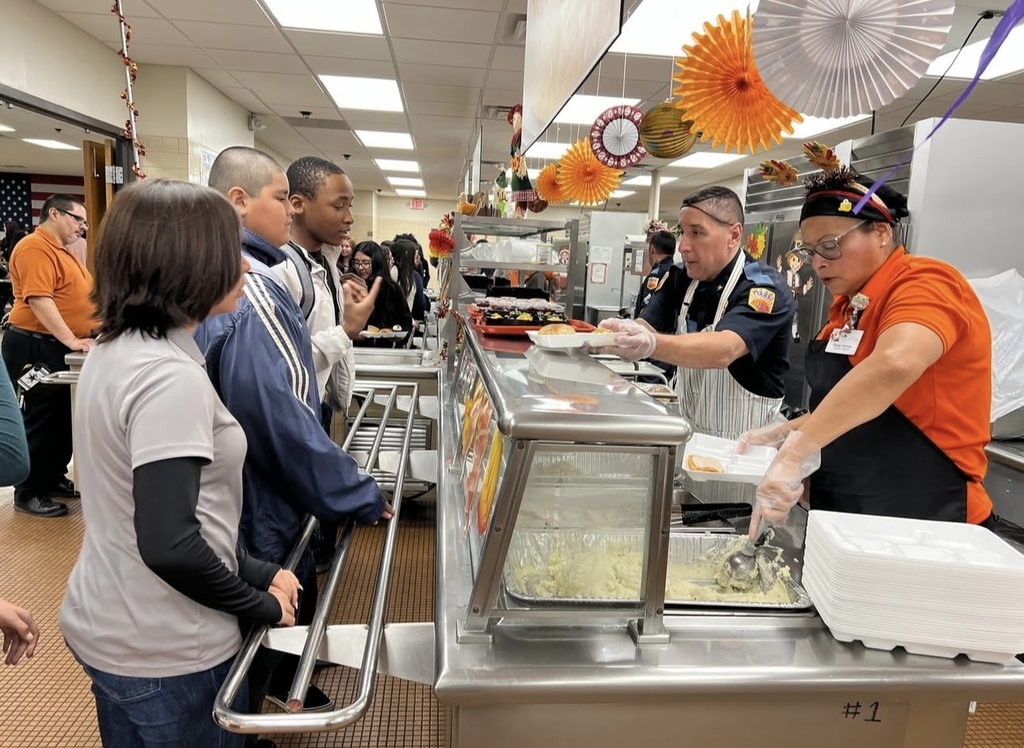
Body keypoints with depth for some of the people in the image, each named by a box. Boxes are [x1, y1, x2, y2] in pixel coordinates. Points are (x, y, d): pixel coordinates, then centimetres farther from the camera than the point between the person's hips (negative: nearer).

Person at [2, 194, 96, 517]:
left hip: (59, 348, 10)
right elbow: (39, 299, -24)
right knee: (40, 421, -4)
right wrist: (70, 339, -28)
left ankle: (54, 479, 27)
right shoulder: (35, 248, -15)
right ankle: (28, 493, 6)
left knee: (65, 418, 14)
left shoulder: (62, 251, 17)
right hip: (37, 348, -10)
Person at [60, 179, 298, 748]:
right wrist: (263, 606, -13)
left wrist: (256, 572, 6)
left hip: (107, 627, 8)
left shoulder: (116, 350, 3)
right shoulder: (170, 376, -26)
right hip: (164, 655, -8)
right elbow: (169, 545, -29)